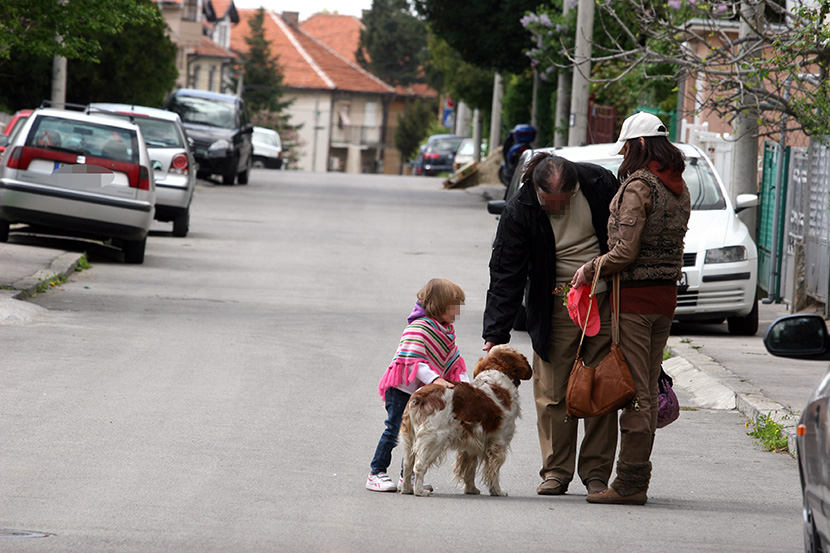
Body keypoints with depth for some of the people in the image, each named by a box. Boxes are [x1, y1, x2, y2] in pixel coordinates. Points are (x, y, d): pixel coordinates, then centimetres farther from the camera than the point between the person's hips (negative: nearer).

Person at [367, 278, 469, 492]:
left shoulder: (447, 331, 11)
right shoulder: (418, 328, -17)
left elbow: (453, 362, 15)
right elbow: (413, 361, -26)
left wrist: (464, 384, 1)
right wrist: (435, 379, -35)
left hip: (423, 393, 8)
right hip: (402, 388, -8)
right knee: (395, 429, -8)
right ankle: (376, 473, -2)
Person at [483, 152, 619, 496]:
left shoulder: (601, 184, -10)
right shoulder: (519, 211, -13)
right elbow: (505, 276, -9)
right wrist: (495, 333, -14)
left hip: (606, 300, 1)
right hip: (556, 306, -1)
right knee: (553, 392, -2)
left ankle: (596, 472, 7)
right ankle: (556, 471, 9)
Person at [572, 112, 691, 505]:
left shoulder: (638, 187, -15)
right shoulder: (678, 188, 11)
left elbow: (626, 251, -19)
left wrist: (590, 269, -4)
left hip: (635, 296, -8)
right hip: (666, 295, 8)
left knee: (634, 391, -6)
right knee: (647, 389, 12)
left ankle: (630, 483, -5)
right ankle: (638, 479, 16)